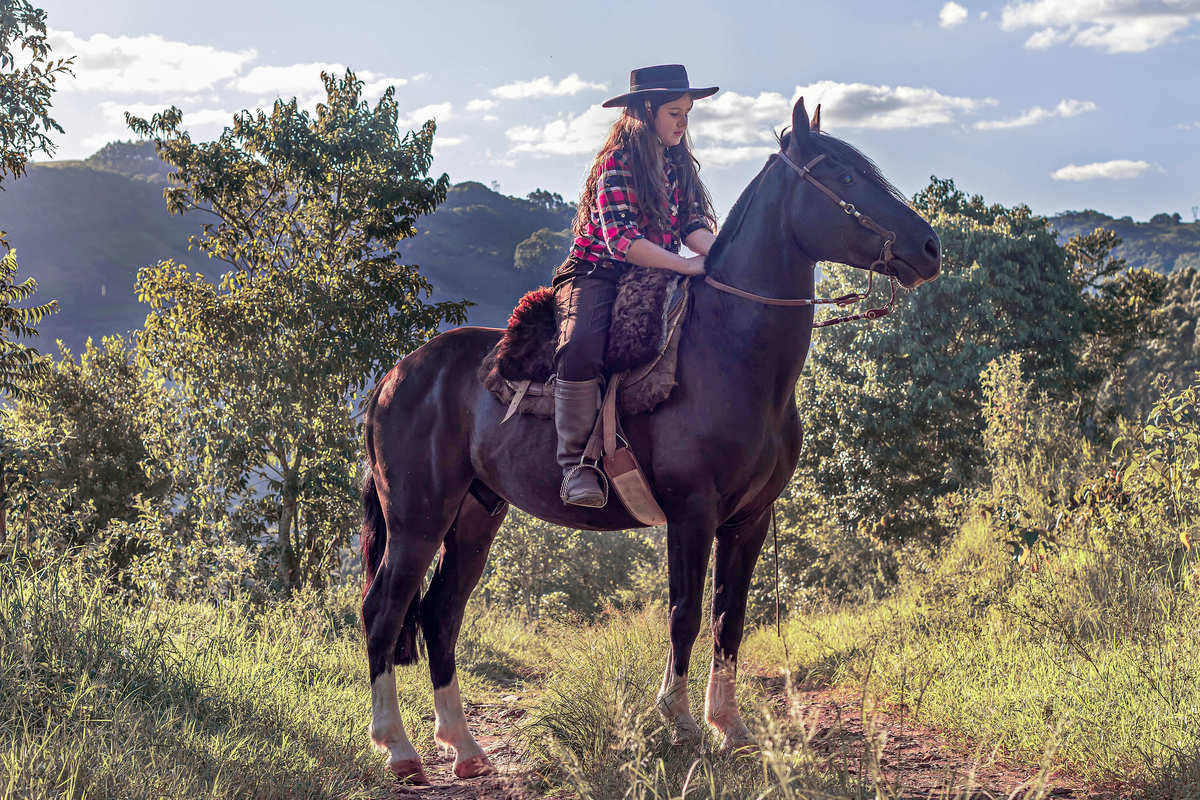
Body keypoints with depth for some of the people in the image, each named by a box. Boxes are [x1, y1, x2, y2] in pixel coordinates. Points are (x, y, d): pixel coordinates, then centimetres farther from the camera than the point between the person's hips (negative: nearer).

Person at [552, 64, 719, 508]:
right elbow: (621, 239, -21)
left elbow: (695, 226, 3)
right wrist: (686, 265, -27)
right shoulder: (617, 163, -10)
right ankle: (577, 462, -26)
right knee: (581, 348, -35)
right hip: (596, 274, -7)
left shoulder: (679, 166, 14)